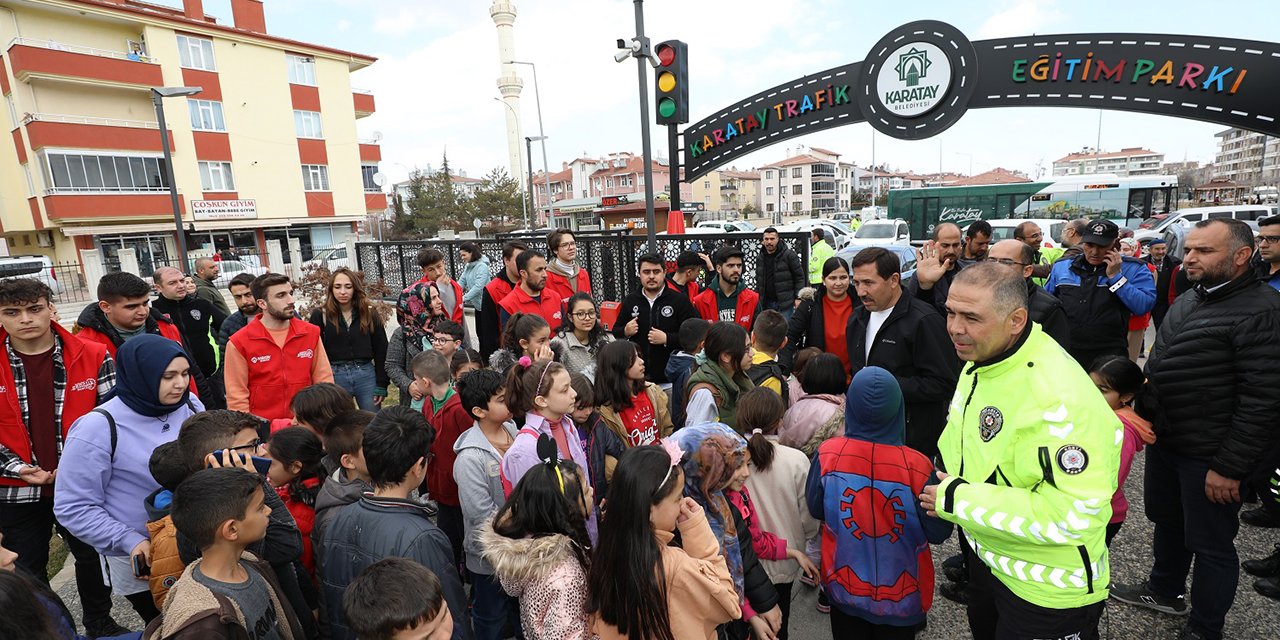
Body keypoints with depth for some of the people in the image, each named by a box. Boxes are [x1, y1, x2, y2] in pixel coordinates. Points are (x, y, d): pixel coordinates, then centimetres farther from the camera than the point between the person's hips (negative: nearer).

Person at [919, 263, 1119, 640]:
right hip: (985, 555, 8)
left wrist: (958, 500, -29)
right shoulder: (978, 362, -4)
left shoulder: (1060, 397, -33)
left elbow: (1073, 513, -34)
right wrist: (945, 486, -3)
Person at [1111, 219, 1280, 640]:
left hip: (1208, 455, -8)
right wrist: (1142, 417, 14)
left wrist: (1230, 466, -19)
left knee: (1210, 544, 8)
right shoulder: (1187, 301, 8)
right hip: (1164, 441, 8)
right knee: (1166, 521, 23)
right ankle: (1164, 591, 43)